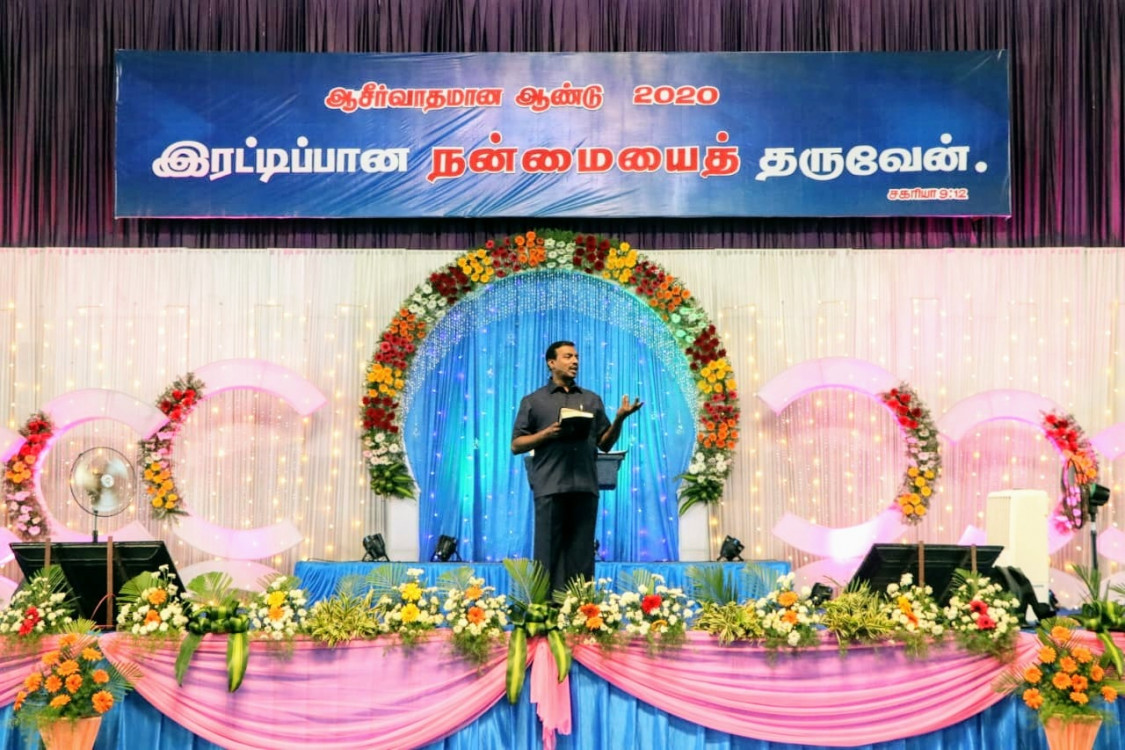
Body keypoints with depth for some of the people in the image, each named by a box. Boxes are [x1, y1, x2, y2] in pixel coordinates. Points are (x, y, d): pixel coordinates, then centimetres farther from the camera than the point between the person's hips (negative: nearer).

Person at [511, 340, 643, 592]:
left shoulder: (592, 400, 19)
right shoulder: (534, 401, 10)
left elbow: (605, 444, 16)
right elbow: (516, 445, 6)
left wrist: (619, 418, 0)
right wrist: (547, 433, -9)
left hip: (585, 486, 3)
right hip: (550, 486, -2)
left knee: (581, 553, 3)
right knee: (549, 551, -2)